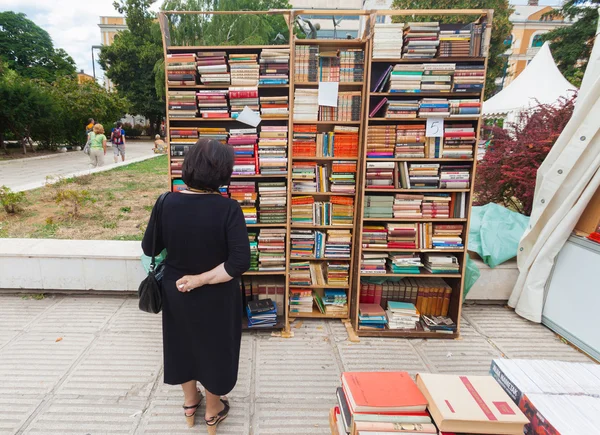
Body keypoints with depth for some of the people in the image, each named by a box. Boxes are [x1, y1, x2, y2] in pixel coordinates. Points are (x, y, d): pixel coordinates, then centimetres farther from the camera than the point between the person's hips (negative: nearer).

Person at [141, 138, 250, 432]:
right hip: (216, 297, -2)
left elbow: (149, 249, -4)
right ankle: (213, 411, 41)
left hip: (175, 291, 3)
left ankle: (190, 402, 49)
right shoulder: (228, 209, -24)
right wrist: (202, 279, -19)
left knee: (183, 342, 26)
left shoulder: (167, 203, -16)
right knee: (214, 347, 20)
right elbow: (240, 262, -28)